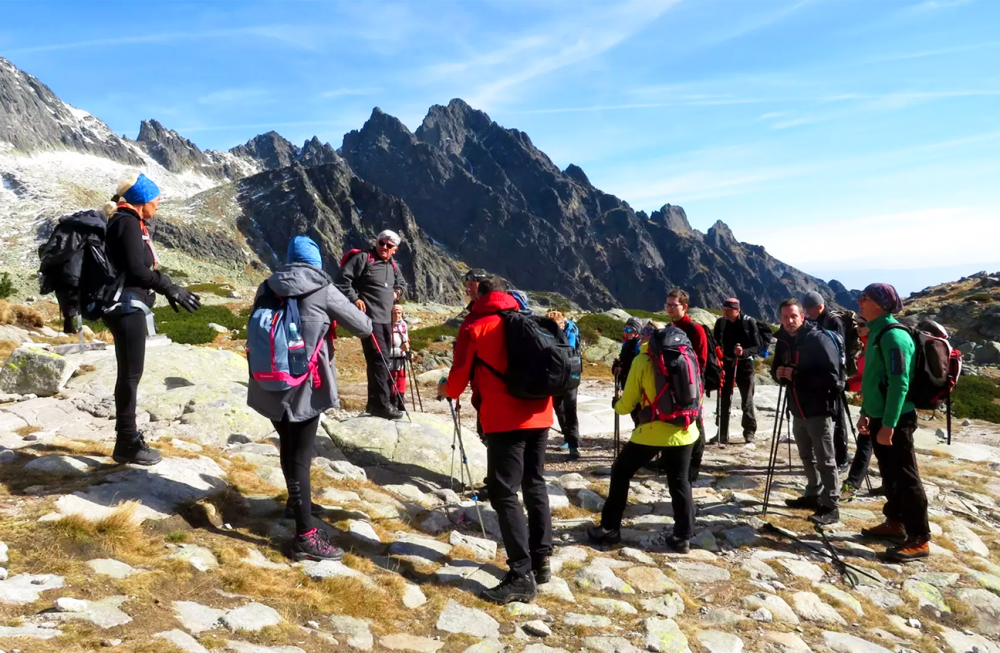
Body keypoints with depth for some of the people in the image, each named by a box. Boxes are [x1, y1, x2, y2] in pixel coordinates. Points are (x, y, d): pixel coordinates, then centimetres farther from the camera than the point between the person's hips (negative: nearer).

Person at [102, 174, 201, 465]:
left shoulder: (127, 222, 16)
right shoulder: (128, 222, -13)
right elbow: (136, 270, -23)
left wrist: (168, 289, 18)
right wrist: (173, 289, -19)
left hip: (130, 307, 10)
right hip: (128, 307, -10)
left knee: (129, 373, 15)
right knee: (130, 373, -3)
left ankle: (128, 438, 25)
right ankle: (127, 444, 6)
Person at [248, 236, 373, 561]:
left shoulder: (267, 288, 4)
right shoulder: (323, 289, -9)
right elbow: (363, 327, -4)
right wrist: (366, 320, 19)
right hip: (305, 386, -5)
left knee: (289, 449, 24)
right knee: (301, 455, -2)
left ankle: (296, 502, 45)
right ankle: (306, 537, 3)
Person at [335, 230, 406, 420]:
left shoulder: (392, 266, 17)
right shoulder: (362, 258, -6)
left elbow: (399, 283, 36)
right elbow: (343, 278, -11)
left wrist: (396, 293, 15)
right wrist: (354, 299, -18)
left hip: (386, 319, 9)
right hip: (369, 318, -9)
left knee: (381, 360, 11)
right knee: (379, 358, -14)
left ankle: (374, 402, 20)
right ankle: (381, 404, -10)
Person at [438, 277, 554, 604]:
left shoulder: (474, 328, 0)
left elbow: (459, 378, 1)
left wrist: (446, 390, 23)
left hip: (505, 420, -6)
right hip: (540, 414, 6)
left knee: (504, 493, -3)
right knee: (535, 485, 17)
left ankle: (522, 576, -7)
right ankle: (541, 561, 22)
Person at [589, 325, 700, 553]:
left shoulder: (643, 360, -4)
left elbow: (627, 404, 0)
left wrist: (617, 405, 22)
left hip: (651, 432, -3)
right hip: (683, 431, 4)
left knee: (621, 473, 12)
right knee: (679, 482, 16)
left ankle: (609, 529, 15)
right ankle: (683, 537, 16)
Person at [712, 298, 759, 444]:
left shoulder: (749, 322, -13)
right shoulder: (720, 322, -3)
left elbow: (757, 348, -13)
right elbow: (716, 343, 9)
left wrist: (744, 352, -30)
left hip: (744, 365, -3)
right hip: (726, 364, 3)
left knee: (747, 401, 7)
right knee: (724, 400, 6)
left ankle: (750, 432, 18)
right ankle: (722, 434, 14)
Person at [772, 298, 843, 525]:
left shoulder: (819, 339, -17)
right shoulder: (783, 340, 6)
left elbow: (831, 376, -23)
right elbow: (777, 367, 18)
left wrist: (797, 375, -25)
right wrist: (778, 374, -6)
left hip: (818, 409, -8)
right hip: (798, 408, 8)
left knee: (824, 459, -2)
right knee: (807, 456, 19)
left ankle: (831, 506, 5)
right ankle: (814, 494, 34)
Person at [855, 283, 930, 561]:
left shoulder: (893, 335, -19)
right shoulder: (877, 332, 12)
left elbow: (899, 383, -23)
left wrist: (888, 424, -24)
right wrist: (866, 413, 20)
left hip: (895, 420, -10)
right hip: (880, 417, 10)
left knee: (905, 477, -2)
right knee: (890, 474, 19)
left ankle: (919, 539, 5)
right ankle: (895, 522, 32)